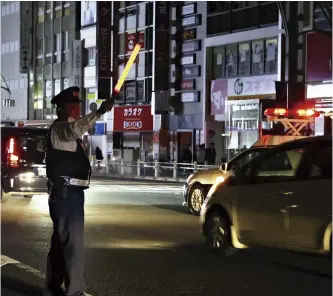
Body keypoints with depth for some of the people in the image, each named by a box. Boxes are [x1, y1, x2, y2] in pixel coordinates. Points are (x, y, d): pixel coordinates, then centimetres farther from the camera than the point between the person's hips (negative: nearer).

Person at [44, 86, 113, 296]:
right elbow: (75, 128, -39)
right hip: (66, 193, -11)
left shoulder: (68, 129, 19)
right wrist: (99, 112, -51)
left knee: (61, 242, 17)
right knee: (73, 244, -11)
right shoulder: (59, 128, -14)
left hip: (70, 193, 11)